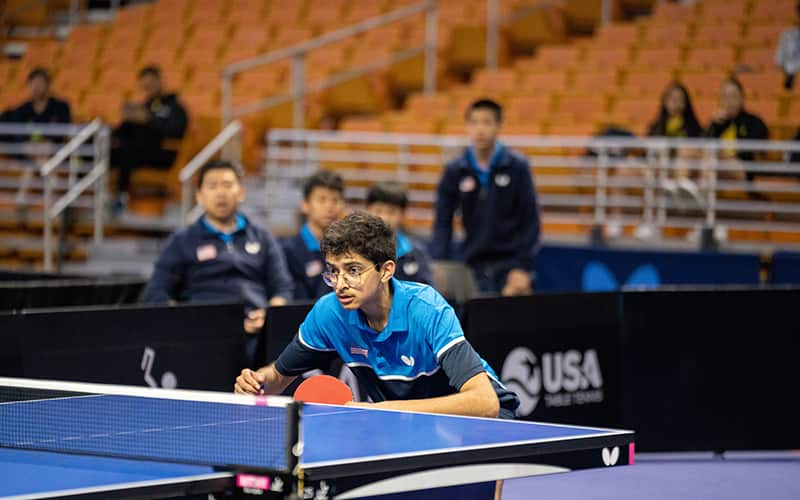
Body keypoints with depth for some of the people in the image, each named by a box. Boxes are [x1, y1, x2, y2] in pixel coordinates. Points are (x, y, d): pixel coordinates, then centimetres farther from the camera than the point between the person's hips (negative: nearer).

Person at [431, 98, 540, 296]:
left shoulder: (517, 166, -3)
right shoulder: (455, 171, 3)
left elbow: (530, 221, -2)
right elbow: (443, 223, 5)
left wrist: (523, 268, -8)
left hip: (510, 264, -2)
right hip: (473, 266, 2)